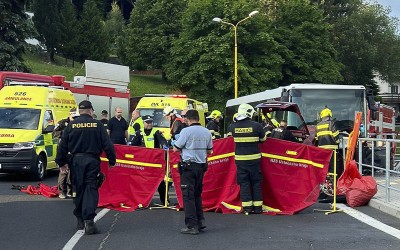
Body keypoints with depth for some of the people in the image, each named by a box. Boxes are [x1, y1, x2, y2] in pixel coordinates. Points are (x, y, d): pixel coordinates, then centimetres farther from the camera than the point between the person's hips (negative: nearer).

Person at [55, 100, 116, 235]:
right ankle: (89, 221, -13)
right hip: (92, 161, -2)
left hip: (76, 161, 2)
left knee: (78, 189, 13)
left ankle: (80, 220, 22)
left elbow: (63, 145, 4)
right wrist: (112, 161, 6)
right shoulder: (97, 124, -3)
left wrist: (61, 162, 12)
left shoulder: (71, 125, 2)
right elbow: (107, 144, -2)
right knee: (91, 189, -2)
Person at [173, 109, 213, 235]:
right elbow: (209, 151, 14)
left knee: (188, 196, -2)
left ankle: (192, 226, -2)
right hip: (201, 166, 6)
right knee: (197, 194, 19)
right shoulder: (207, 132, 5)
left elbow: (176, 148, -7)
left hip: (188, 166, -6)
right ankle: (200, 221, 18)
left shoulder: (186, 131, -12)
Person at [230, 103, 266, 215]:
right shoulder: (256, 125, -10)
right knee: (256, 182, 10)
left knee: (244, 182, 9)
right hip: (254, 158, -2)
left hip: (240, 159, 2)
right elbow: (263, 139, 3)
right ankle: (257, 207, 13)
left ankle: (247, 207, 7)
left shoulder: (234, 126, -3)